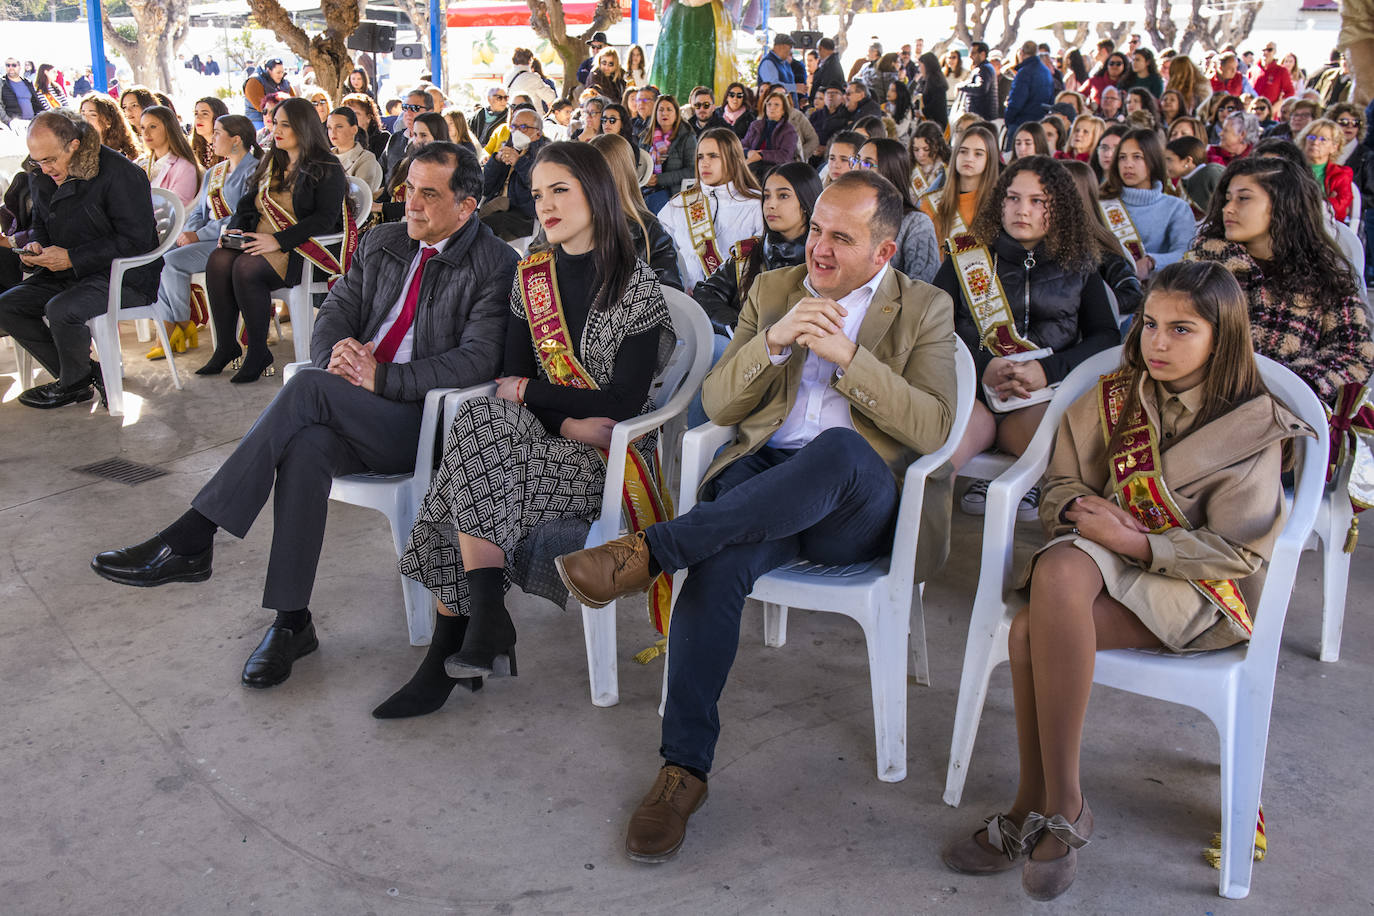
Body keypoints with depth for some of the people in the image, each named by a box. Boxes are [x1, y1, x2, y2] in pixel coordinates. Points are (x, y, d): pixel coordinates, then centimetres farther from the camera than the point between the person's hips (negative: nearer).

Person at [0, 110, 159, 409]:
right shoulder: (41, 177, 8)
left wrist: (72, 258, -22)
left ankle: (73, 384, -2)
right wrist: (35, 247, -1)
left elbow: (135, 240, -20)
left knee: (62, 309, -32)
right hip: (67, 273, 9)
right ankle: (89, 374, -5)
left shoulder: (120, 174, -17)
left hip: (124, 275, -8)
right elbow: (41, 224, 25)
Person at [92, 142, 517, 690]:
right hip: (348, 416, 5)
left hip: (420, 423, -5)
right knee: (307, 447, -31)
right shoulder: (381, 243, 18)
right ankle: (291, 622, -24)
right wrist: (336, 355, -9)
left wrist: (381, 378, -20)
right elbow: (336, 311, 16)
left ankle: (190, 540, -26)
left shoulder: (496, 266, -3)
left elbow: (477, 360, -14)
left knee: (308, 387, -30)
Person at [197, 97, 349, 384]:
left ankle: (258, 353, -19)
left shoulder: (326, 169, -3)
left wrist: (279, 241, -22)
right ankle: (226, 346, -15)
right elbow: (248, 203, 25)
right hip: (261, 242, 7)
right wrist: (235, 229, 3)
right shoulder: (270, 163, 20)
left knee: (246, 268, -31)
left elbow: (325, 219, -14)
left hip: (304, 249, -7)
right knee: (218, 260, -22)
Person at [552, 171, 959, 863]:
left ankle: (649, 550, -40)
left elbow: (933, 430, -4)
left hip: (858, 502, -2)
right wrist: (773, 344, -9)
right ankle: (684, 767, -23)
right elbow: (717, 404, 10)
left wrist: (848, 354, -14)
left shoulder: (924, 310, 10)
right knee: (717, 564, -33)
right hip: (764, 477, 2)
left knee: (840, 448, -40)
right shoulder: (772, 290, 18)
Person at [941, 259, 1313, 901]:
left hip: (1196, 586, -4)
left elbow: (1240, 550, -7)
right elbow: (1062, 480, 17)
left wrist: (1138, 543, -17)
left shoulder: (1253, 427, -2)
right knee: (1059, 571, -35)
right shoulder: (1114, 398, 11)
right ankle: (1055, 808, -25)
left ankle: (1045, 808, -13)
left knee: (1031, 635, -31)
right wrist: (1079, 507, -7)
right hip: (1101, 556, 4)